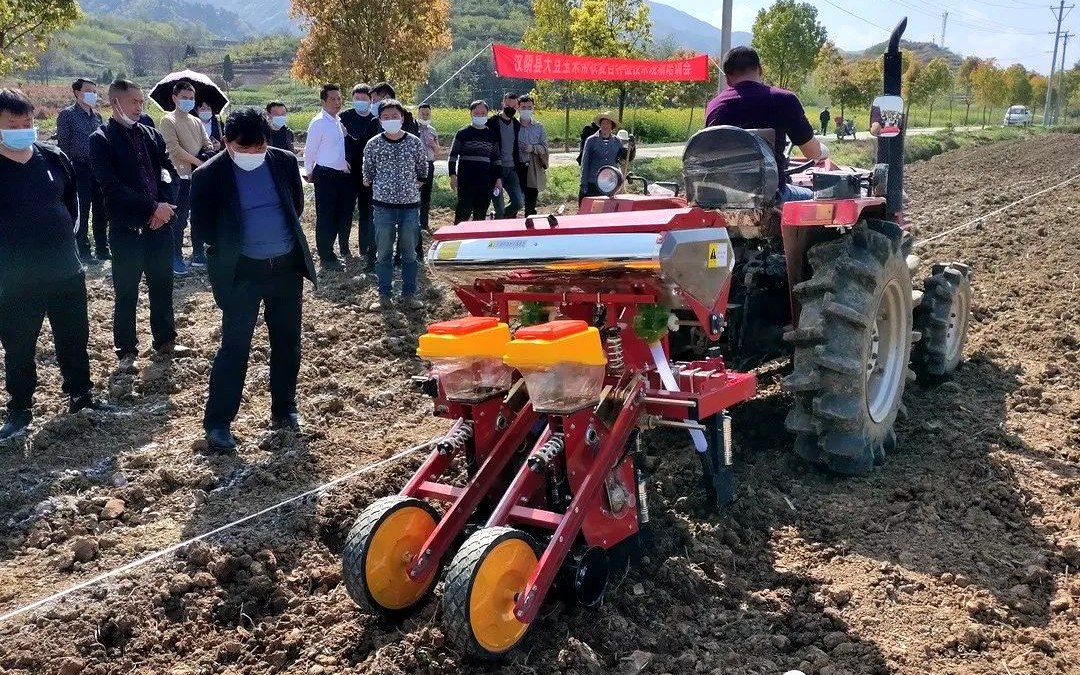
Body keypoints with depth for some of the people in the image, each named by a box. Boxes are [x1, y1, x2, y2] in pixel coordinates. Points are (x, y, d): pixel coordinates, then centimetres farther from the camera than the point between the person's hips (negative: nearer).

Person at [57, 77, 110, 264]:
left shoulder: (97, 116, 14)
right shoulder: (67, 114, -4)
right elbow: (63, 144, -6)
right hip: (80, 167, -6)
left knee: (101, 211, 9)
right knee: (82, 212, 0)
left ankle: (102, 249, 19)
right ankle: (83, 253, 7)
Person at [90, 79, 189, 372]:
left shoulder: (151, 135, 10)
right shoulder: (101, 139, -6)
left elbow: (170, 172, 8)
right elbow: (112, 186, -15)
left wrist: (165, 205, -10)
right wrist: (153, 207, -18)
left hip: (159, 224, 5)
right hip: (126, 228, -5)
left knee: (162, 286, 15)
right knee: (127, 293, 5)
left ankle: (165, 340, 29)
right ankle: (126, 351, 17)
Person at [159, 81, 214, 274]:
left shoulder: (196, 122, 16)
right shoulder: (168, 121, -5)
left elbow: (208, 145, 13)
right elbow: (174, 149, -15)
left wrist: (205, 158, -10)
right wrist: (198, 162, -15)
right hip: (182, 177, -7)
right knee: (179, 220, -3)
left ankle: (198, 255, 20)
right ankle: (176, 258, 4)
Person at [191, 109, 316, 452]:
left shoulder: (284, 161, -2)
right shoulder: (209, 175, -12)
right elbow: (201, 224, -2)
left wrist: (282, 236, 12)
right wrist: (231, 248, 4)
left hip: (287, 266, 4)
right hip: (243, 272, -4)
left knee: (287, 344, 12)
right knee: (234, 346, -3)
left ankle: (284, 409, 28)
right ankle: (217, 422, 6)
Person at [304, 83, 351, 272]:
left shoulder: (339, 121, 9)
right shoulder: (318, 122, -11)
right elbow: (310, 150, -7)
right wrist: (309, 172, -1)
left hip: (342, 175, 7)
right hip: (326, 176, -7)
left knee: (342, 214, 14)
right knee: (325, 217, 2)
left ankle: (327, 250, 29)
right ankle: (326, 258, 11)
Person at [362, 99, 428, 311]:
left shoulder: (415, 143, -1)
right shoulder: (373, 144, -1)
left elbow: (422, 171, 12)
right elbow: (368, 173, 12)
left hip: (410, 205, 0)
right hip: (383, 206, 0)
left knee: (410, 253, 7)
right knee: (383, 254, 5)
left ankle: (409, 294, 16)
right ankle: (384, 296, 13)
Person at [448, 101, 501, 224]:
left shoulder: (492, 135, 12)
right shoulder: (463, 133, 2)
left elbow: (496, 158, 16)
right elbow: (453, 156, 2)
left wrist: (499, 178, 10)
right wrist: (453, 175, -8)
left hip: (485, 181, 3)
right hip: (466, 181, -3)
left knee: (481, 214, 6)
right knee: (464, 211, -7)